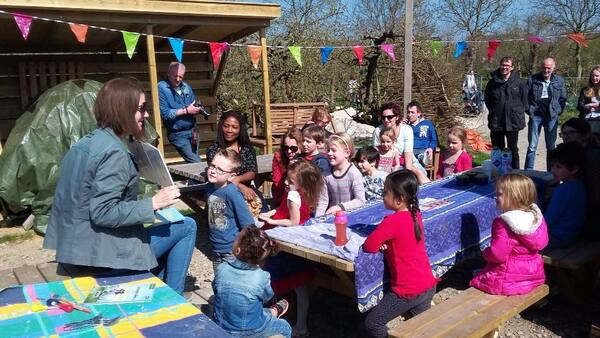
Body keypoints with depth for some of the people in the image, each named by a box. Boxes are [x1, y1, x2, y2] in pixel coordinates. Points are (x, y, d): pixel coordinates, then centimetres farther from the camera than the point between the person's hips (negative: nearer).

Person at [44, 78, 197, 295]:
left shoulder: (86, 142, 8)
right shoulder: (114, 152, -22)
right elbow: (103, 213, -26)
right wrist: (154, 203, -21)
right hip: (104, 256, -10)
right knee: (186, 227, 0)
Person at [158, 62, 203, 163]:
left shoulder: (186, 87, 6)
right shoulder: (162, 88, -11)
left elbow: (194, 107, 14)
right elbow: (165, 113, -19)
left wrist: (196, 110, -10)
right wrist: (186, 110, -17)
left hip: (192, 131, 5)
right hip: (177, 134, -5)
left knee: (194, 161, 12)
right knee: (197, 164, -10)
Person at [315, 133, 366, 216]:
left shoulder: (354, 174, -10)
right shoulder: (327, 174, 2)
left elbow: (360, 201, -11)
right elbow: (323, 201, 5)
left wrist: (340, 207, -19)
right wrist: (318, 218, -9)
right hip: (332, 215, 3)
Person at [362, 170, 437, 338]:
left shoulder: (392, 221, -23)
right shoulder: (416, 215, 1)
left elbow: (368, 246, -18)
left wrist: (381, 243, 1)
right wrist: (386, 242, -1)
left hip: (408, 291, -8)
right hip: (429, 285, 8)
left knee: (372, 323, 6)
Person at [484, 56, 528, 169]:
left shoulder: (518, 82, -4)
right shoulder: (493, 82, 0)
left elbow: (524, 100, 4)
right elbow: (487, 99, 13)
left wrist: (519, 112, -1)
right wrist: (493, 111, 8)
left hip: (513, 121, -1)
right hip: (496, 122, 2)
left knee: (513, 149, 9)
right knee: (497, 149, 10)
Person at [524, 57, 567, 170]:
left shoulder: (560, 81, 6)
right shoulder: (532, 79, 2)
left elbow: (563, 98, 12)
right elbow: (525, 96, 5)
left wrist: (558, 111, 2)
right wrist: (529, 110, -1)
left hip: (552, 116, 2)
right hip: (536, 115, -1)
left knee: (551, 146, 9)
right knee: (532, 146, -1)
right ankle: (528, 171, 5)